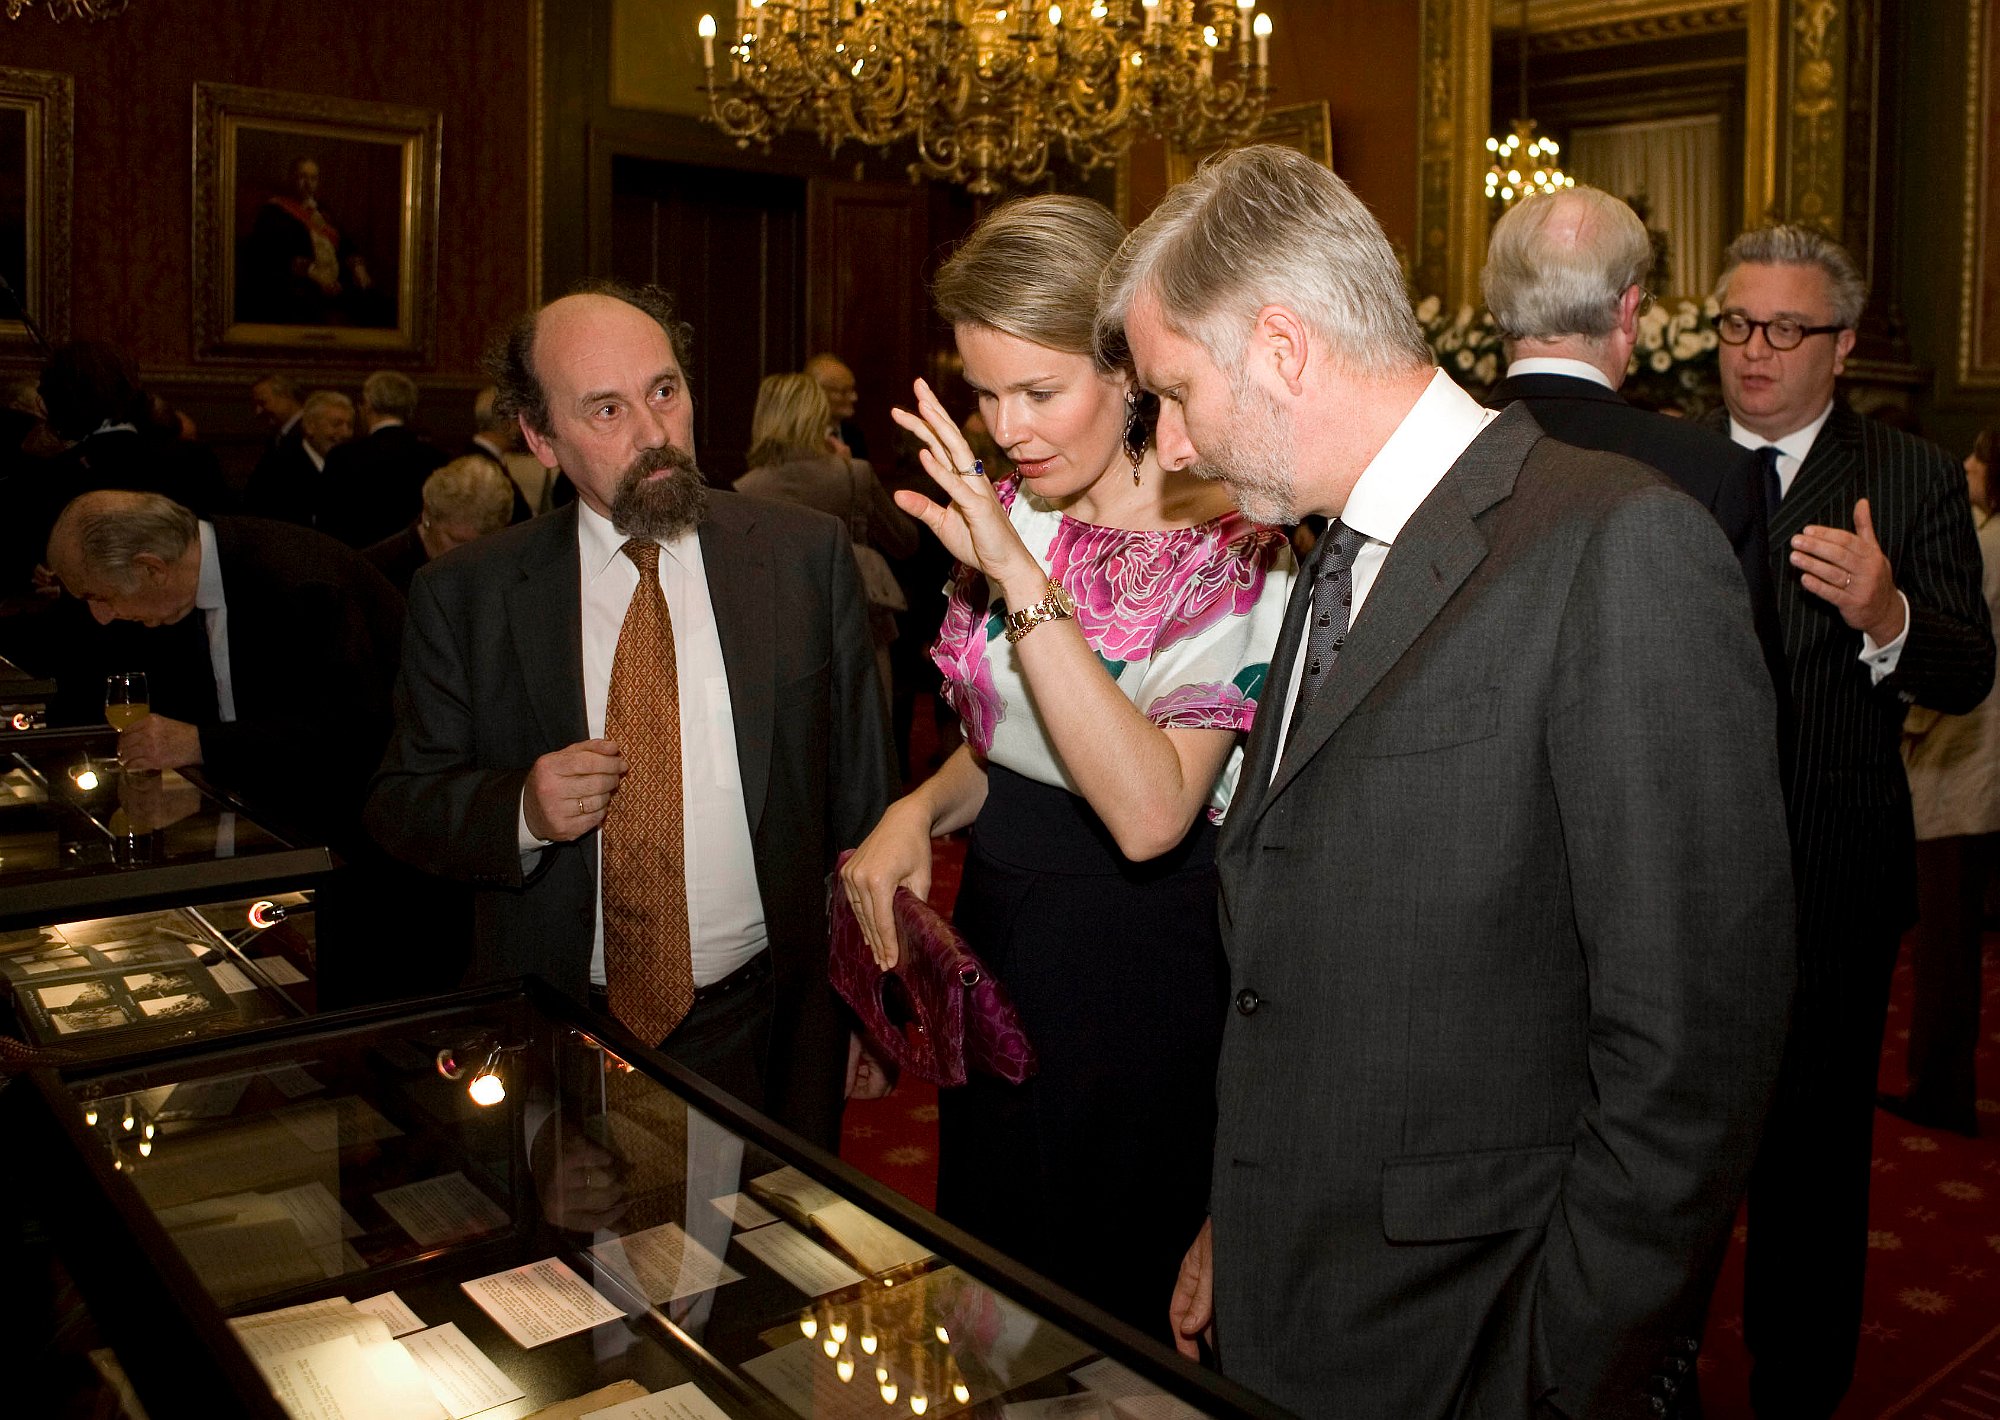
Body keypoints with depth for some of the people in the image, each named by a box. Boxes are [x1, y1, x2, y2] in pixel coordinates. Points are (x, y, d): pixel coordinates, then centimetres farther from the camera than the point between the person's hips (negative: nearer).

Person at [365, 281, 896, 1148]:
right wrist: (521, 809, -19)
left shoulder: (806, 555, -3)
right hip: (557, 1043, 0)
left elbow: (860, 791, 0)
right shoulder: (464, 596, -3)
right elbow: (399, 806, 2)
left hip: (765, 1033, 0)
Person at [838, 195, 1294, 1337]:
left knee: (1117, 1312, 12)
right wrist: (922, 811, -6)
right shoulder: (1009, 516, 2)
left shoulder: (1229, 545, -18)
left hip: (1138, 975, -6)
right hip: (997, 942, 6)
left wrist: (1024, 581, -32)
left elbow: (1149, 813, -30)